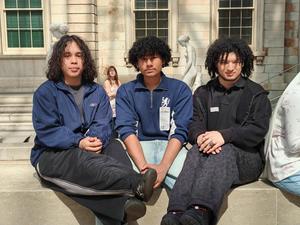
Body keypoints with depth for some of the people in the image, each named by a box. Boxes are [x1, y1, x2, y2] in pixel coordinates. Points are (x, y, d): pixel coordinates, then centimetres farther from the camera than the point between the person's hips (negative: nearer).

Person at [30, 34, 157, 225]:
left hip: (90, 151, 4)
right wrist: (79, 142, -25)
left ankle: (124, 202, -52)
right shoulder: (46, 92, 1)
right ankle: (137, 185, -54)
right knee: (84, 160, -37)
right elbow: (46, 132, -10)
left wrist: (97, 140, -25)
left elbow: (103, 124, 0)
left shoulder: (97, 91, 12)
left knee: (115, 146, -27)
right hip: (52, 155, -3)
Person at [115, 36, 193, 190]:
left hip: (170, 146, 0)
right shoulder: (125, 91, 7)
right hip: (139, 146, 0)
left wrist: (163, 167, -22)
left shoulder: (180, 89, 4)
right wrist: (143, 166, -24)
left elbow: (180, 131, -5)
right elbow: (126, 130, -6)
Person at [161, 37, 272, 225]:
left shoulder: (256, 94, 8)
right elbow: (194, 125, 5)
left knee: (224, 151, -36)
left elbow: (258, 130, -6)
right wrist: (200, 137, -21)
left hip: (247, 156, -2)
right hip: (210, 149, 2)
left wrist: (224, 136, -24)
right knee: (196, 151, -32)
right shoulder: (203, 93, 17)